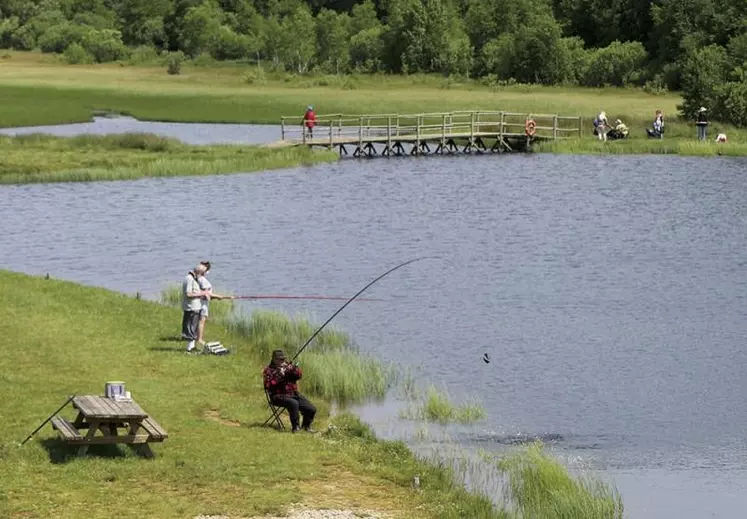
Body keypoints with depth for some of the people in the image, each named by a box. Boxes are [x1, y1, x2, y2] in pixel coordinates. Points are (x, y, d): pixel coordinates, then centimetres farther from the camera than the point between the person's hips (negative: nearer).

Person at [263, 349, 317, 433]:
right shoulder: (269, 370, 0)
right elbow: (268, 385, -14)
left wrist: (292, 368, -18)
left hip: (293, 394, 6)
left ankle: (306, 425, 20)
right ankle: (295, 427, -24)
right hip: (279, 396, -6)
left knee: (312, 409, -7)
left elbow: (299, 375, 2)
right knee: (294, 403, -37)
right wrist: (279, 375, -21)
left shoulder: (288, 366, 15)